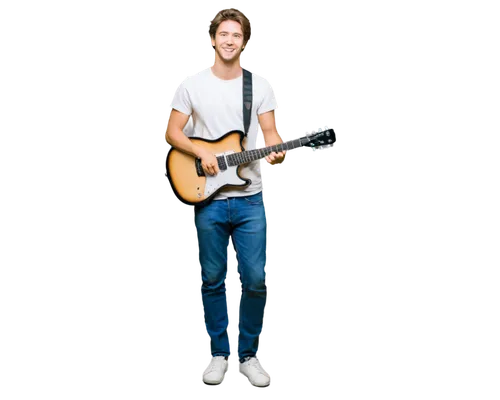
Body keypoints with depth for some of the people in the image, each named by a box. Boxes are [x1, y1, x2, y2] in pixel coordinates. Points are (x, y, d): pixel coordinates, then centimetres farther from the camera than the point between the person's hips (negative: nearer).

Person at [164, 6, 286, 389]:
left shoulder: (261, 84, 3)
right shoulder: (192, 84, 2)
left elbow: (271, 133, 1)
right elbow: (173, 131, 4)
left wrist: (276, 153, -22)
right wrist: (200, 151, -13)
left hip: (251, 199, 0)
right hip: (208, 200, 0)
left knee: (256, 279, 1)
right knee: (213, 279, 8)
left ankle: (249, 354, 18)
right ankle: (220, 353, 24)